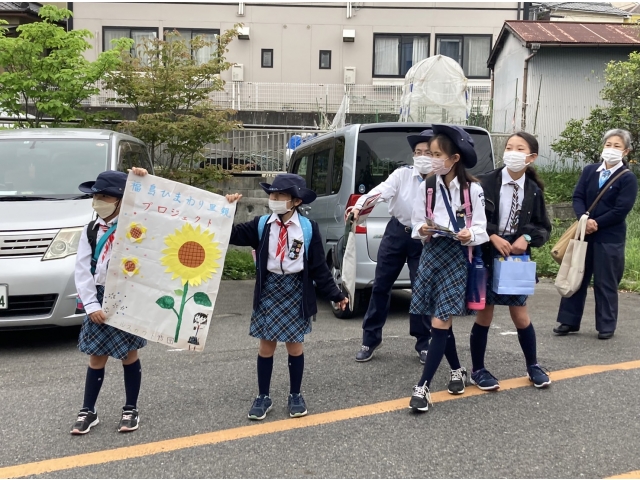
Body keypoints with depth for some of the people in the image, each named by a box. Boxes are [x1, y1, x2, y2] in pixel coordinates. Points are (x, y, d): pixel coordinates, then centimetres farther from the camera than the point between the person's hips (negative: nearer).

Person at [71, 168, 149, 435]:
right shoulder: (91, 231, 3)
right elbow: (82, 270, 0)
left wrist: (143, 183, -23)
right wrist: (91, 304, -9)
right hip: (100, 299, 3)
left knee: (129, 354, 8)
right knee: (97, 357, 9)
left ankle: (131, 410, 23)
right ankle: (88, 412, 21)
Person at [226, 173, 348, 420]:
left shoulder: (308, 228, -4)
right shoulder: (261, 224, -1)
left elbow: (319, 266, 0)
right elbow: (232, 235, -6)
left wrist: (335, 294, -1)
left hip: (296, 289, -1)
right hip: (269, 288, 1)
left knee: (294, 344, 10)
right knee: (266, 344, 9)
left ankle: (295, 395, 27)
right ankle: (263, 396, 24)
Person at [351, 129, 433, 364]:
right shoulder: (402, 174, -6)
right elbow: (382, 190, -22)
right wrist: (360, 205, -40)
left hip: (423, 238, -1)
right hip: (396, 232, 2)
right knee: (381, 285, 7)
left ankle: (423, 343, 22)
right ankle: (370, 338, 20)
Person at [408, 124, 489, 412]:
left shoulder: (472, 189, -5)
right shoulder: (426, 188, 2)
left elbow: (480, 228, -3)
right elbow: (417, 225, 4)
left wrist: (470, 235, -24)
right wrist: (424, 231, -17)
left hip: (456, 256, -3)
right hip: (431, 254, 3)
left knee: (440, 322, -6)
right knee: (442, 321, 12)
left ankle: (422, 387, -3)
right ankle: (457, 370, 34)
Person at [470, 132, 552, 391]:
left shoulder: (534, 190, -1)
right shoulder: (486, 182, -10)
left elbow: (544, 228, 7)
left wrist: (527, 238, -12)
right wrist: (493, 237, -18)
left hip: (517, 258, 2)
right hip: (487, 256, -2)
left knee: (520, 316, 8)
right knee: (484, 315, 6)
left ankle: (532, 366, 31)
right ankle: (478, 370, 21)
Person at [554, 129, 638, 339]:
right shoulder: (589, 171, 8)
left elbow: (621, 210, -12)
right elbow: (578, 197, 1)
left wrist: (596, 224, -14)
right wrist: (584, 219, -16)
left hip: (610, 237, -4)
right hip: (584, 233, 5)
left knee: (605, 283, 3)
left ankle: (606, 326, 15)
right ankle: (569, 321, 18)